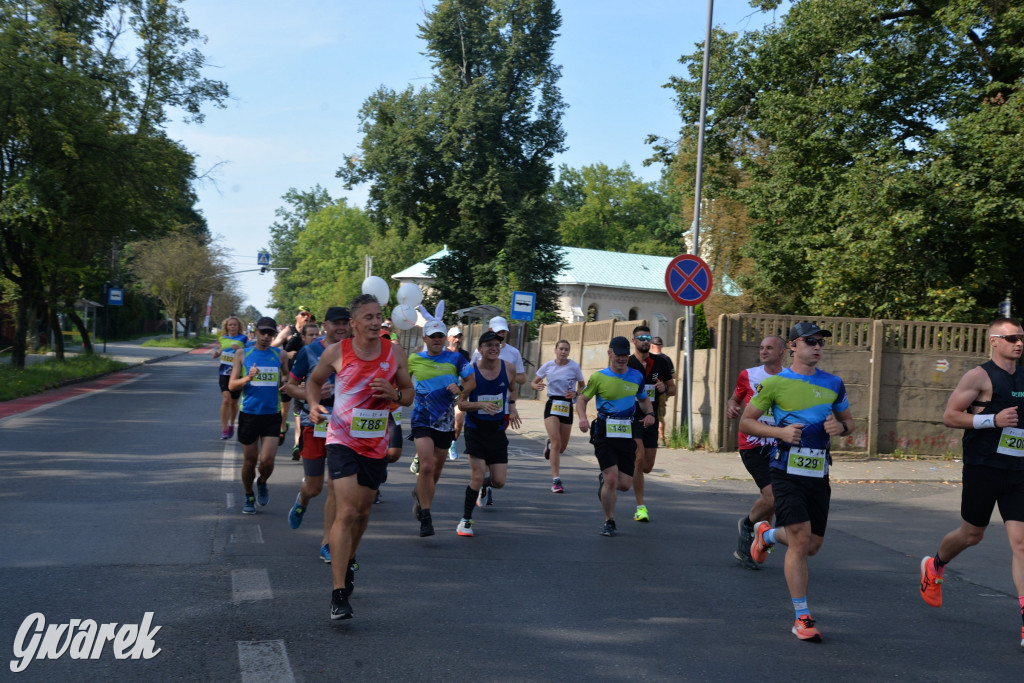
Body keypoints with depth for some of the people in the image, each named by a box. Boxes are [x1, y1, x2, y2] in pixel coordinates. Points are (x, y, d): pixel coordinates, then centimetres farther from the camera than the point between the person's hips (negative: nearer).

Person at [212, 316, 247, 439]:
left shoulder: (243, 339, -2)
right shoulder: (223, 338, 8)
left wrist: (239, 349, -21)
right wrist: (217, 353, 2)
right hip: (224, 373, 1)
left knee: (234, 402, 11)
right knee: (226, 399, -15)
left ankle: (231, 425, 35)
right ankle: (224, 429, -12)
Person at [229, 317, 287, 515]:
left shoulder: (279, 355, 6)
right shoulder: (243, 355, 3)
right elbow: (232, 385, -1)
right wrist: (248, 378, -20)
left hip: (272, 415, 0)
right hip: (248, 414, 0)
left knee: (267, 461, -9)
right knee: (249, 461, 7)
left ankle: (262, 483, 24)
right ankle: (249, 497, 29)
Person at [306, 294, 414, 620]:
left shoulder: (395, 354, 0)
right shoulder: (336, 352, -6)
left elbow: (409, 393, 9)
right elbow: (314, 381, 10)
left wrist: (395, 394, -14)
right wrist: (314, 404, -10)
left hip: (376, 443, 4)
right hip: (342, 439, -4)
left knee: (363, 511, 17)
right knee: (346, 512, -16)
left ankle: (347, 563, 46)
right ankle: (339, 594, -16)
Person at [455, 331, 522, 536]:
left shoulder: (509, 368, -3)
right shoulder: (471, 371, -13)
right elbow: (461, 403, -9)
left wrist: (512, 406, 2)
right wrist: (481, 405, -25)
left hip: (497, 429, 3)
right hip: (476, 428, -3)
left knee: (499, 482, 1)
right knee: (477, 476, -12)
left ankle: (484, 484, 40)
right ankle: (466, 520, 6)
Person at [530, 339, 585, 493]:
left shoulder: (574, 367, -2)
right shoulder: (548, 366, 0)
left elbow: (582, 386, 9)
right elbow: (533, 382, 10)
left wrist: (575, 393, -13)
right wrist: (536, 386, -14)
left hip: (567, 406, 2)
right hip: (552, 405, -2)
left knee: (562, 447, 7)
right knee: (556, 443, -16)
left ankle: (549, 444, 45)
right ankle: (556, 480, -14)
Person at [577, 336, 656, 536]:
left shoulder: (636, 376, 8)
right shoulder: (599, 377, -2)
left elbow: (644, 399, 22)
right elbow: (582, 399, 5)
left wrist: (650, 413, 1)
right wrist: (582, 417, -14)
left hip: (627, 434, 4)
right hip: (604, 433, -3)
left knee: (625, 484, 2)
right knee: (612, 478, -13)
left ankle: (603, 481, 39)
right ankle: (609, 522, 8)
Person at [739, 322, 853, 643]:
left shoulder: (833, 384, 10)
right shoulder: (775, 383, -3)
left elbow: (848, 421, 20)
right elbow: (745, 422, 2)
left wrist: (840, 427, -5)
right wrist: (779, 431, -14)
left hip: (819, 474, 5)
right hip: (787, 471, -5)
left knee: (812, 546, 10)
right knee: (800, 541, -13)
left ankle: (766, 534, 42)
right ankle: (802, 618, -3)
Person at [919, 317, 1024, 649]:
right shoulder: (980, 376, -8)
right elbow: (949, 416, -12)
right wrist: (993, 420, -20)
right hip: (983, 468, -5)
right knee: (972, 534, 9)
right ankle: (933, 567, 41)